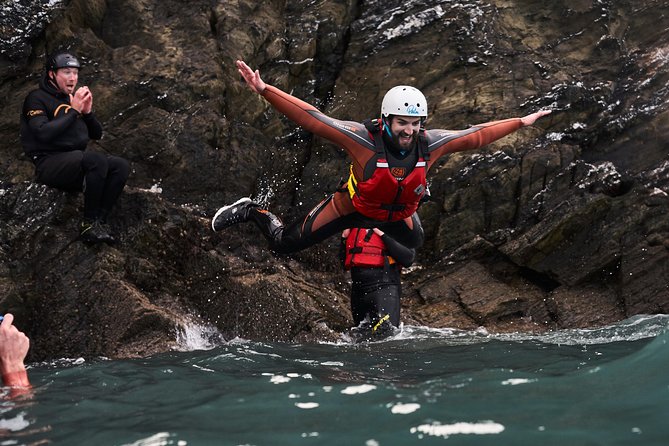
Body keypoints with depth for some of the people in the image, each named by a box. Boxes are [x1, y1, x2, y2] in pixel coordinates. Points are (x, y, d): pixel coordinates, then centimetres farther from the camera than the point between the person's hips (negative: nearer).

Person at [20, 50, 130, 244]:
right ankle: (89, 224, -25)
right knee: (97, 160, -33)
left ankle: (100, 221, -20)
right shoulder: (37, 98, -2)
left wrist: (88, 112, -1)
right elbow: (43, 133, -20)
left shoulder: (75, 97, 17)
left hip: (76, 163, 7)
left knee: (121, 166, -16)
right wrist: (74, 110, -16)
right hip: (49, 163, -7)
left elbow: (97, 134, 18)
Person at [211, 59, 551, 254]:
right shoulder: (364, 139, -36)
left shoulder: (429, 144, -25)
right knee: (285, 243, -1)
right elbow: (311, 117, -37)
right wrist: (264, 90, -44)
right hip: (352, 207, -4)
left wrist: (520, 123, -6)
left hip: (398, 214, 4)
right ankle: (250, 212, 26)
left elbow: (475, 135, -12)